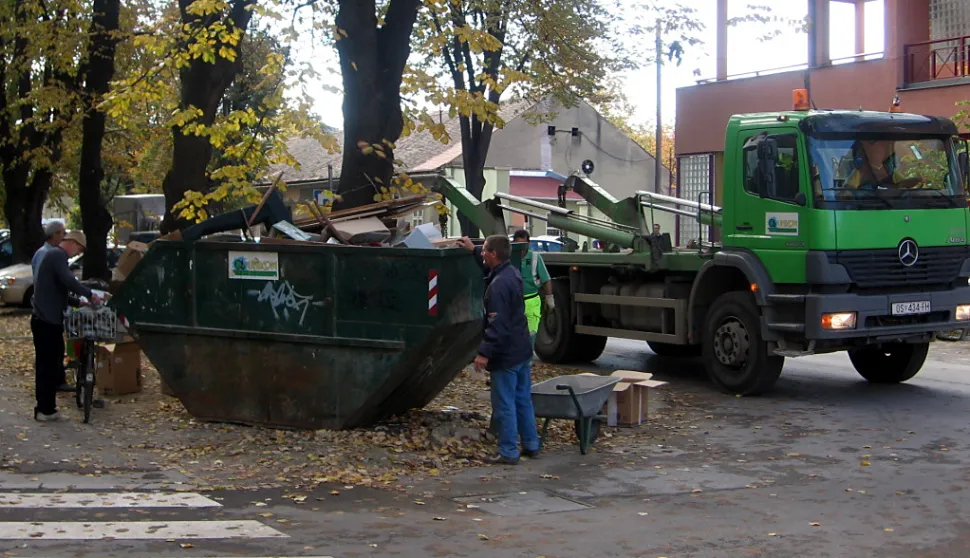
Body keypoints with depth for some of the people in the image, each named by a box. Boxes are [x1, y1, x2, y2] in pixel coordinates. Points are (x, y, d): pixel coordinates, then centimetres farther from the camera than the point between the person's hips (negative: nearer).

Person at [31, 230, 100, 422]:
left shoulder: (51, 253, 21)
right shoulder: (58, 255, -13)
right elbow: (68, 281, -27)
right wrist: (90, 294, -19)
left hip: (44, 318, 10)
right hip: (48, 320, -10)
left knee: (46, 365, 12)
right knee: (49, 366, -6)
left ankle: (45, 409, 16)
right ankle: (46, 410, -3)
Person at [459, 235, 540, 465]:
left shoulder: (498, 285, -23)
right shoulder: (512, 273, 7)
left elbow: (497, 325, -26)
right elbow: (492, 265, 33)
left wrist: (485, 353, -25)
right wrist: (473, 250, 37)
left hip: (506, 355, -10)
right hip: (522, 351, 10)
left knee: (504, 405, -1)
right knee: (523, 400, 17)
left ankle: (508, 452, 5)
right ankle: (531, 446, 24)